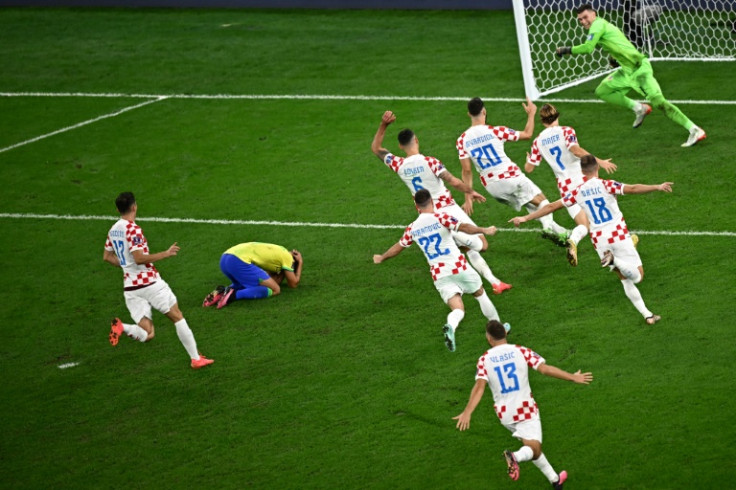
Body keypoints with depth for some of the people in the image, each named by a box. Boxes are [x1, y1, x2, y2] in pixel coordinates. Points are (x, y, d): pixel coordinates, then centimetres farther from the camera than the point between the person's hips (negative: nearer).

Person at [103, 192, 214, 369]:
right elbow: (139, 258, -21)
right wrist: (166, 254, -13)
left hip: (130, 287, 7)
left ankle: (121, 327, -22)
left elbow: (107, 257, 21)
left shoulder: (113, 230, 11)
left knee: (146, 334, 5)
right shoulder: (133, 229, -14)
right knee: (177, 317, 8)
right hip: (149, 282, -7)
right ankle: (196, 358, 7)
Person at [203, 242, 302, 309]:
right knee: (275, 290, -2)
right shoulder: (287, 257, 7)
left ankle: (222, 292, 5)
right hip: (240, 261, -9)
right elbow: (293, 283, 13)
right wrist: (300, 263, 23)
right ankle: (234, 295, -19)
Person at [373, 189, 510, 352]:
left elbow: (398, 247, 20)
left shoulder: (412, 228, 7)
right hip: (458, 267, -2)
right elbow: (464, 227, -19)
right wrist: (484, 230, -10)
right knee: (480, 294, 20)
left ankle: (450, 327, -36)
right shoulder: (440, 217, -7)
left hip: (439, 275, 3)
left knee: (457, 308, -2)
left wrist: (381, 258, 36)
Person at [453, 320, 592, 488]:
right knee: (533, 448, -5)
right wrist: (573, 377, -5)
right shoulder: (521, 351, -6)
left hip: (505, 414, 3)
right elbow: (545, 369, -12)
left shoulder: (484, 360, -3)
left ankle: (554, 479, 29)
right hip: (526, 409, -3)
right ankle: (516, 457, -38)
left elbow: (479, 387, -16)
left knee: (532, 448, 22)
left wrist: (467, 413, -22)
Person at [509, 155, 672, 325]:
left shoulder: (577, 193, 4)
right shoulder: (606, 185, -6)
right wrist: (657, 187, -23)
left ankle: (647, 315, 7)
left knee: (626, 280, 16)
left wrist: (525, 217, 17)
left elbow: (552, 206, 9)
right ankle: (614, 260, -30)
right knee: (637, 276, -4)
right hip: (619, 235, -4)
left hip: (599, 239, 4)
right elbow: (633, 189, -20)